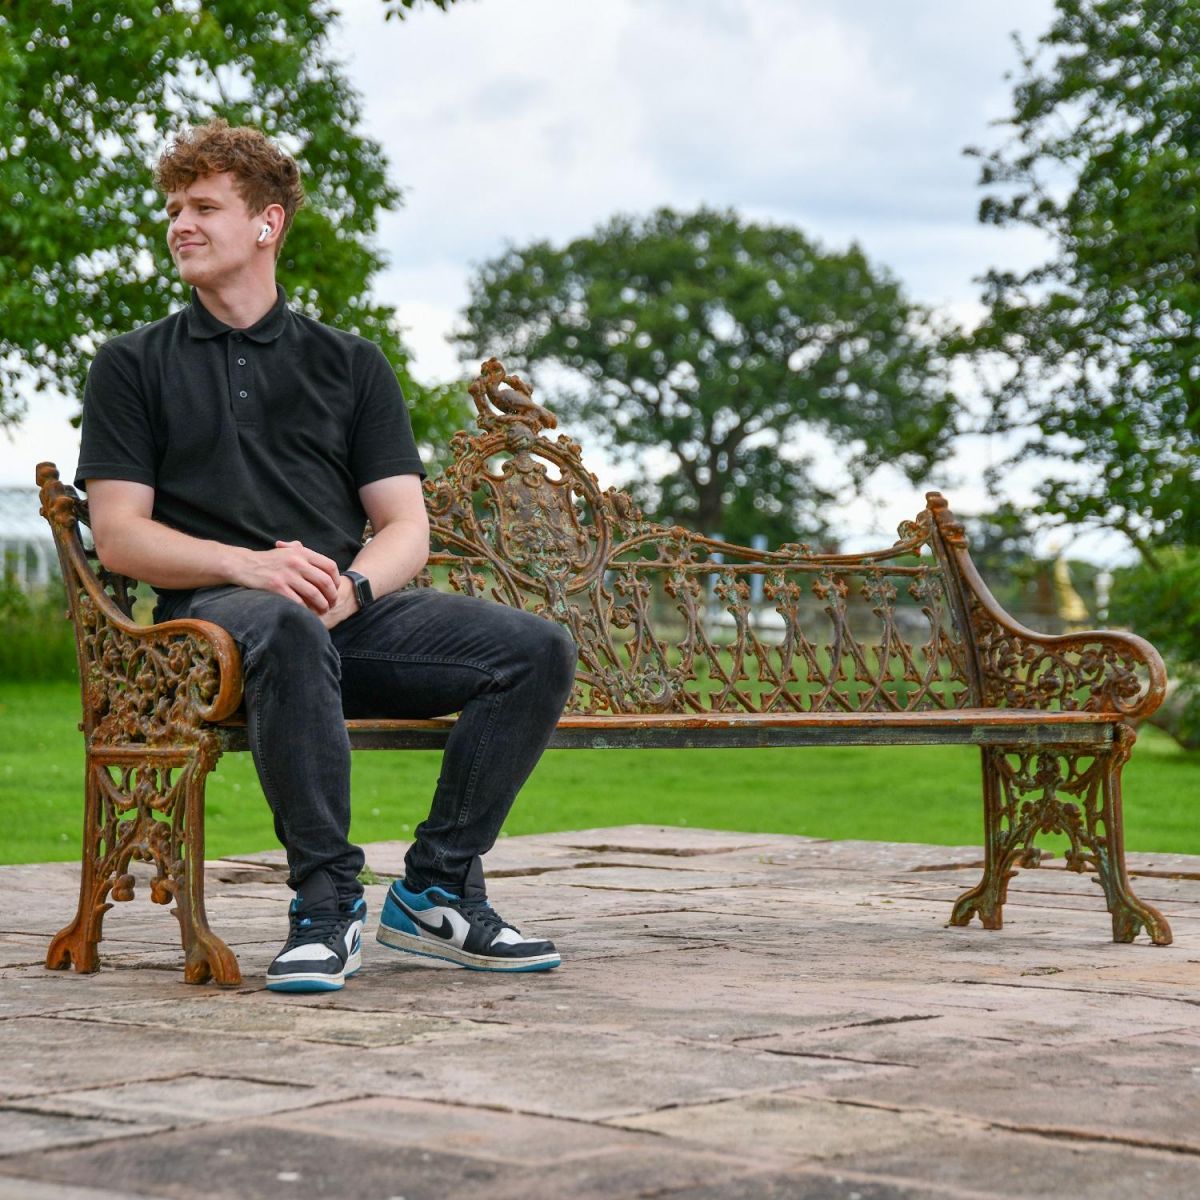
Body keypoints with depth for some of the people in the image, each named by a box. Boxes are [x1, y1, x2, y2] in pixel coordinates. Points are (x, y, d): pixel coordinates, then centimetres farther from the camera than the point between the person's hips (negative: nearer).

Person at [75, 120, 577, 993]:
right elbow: (118, 536, 3)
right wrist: (249, 564, -15)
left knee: (537, 649, -20)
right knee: (289, 629, -40)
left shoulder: (352, 364, 21)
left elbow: (406, 526, 11)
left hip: (354, 607, 4)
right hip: (214, 610, -3)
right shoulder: (134, 365, 15)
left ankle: (438, 890, -13)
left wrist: (350, 588, -13)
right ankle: (327, 903, -33)